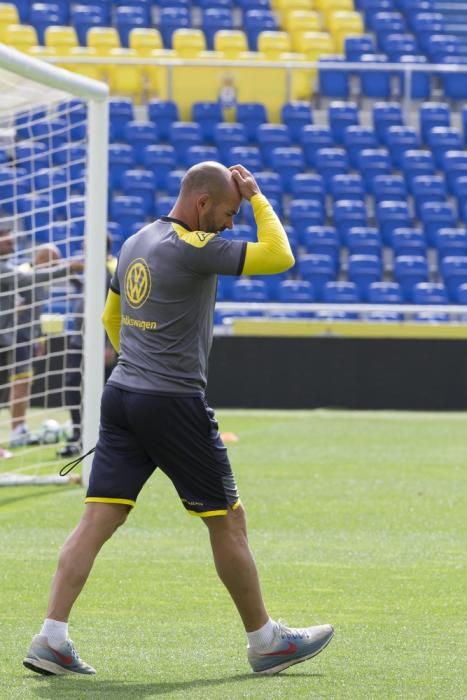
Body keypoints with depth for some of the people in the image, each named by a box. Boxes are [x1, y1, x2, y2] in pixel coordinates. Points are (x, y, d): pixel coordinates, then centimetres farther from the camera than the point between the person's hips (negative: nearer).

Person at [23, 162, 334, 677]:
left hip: (121, 397, 8)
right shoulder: (194, 247, -13)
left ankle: (51, 638, -8)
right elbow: (279, 257, -15)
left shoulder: (135, 244, 13)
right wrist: (257, 198, -3)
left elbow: (110, 316, 24)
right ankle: (265, 642, 13)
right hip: (174, 403, -8)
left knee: (98, 519, 2)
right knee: (227, 520, 4)